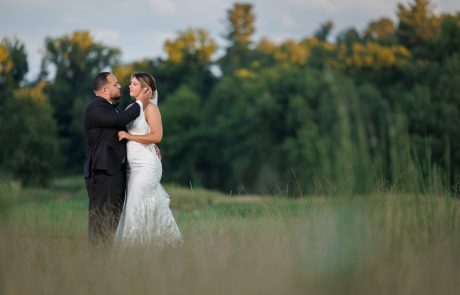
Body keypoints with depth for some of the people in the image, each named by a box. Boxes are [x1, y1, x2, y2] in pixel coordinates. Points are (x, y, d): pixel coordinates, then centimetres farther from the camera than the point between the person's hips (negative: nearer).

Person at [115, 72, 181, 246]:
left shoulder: (150, 107, -7)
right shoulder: (131, 108, 14)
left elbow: (157, 136, -16)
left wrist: (129, 136, -15)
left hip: (146, 165, -8)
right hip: (133, 165, 8)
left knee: (139, 207, -8)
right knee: (133, 206, 8)